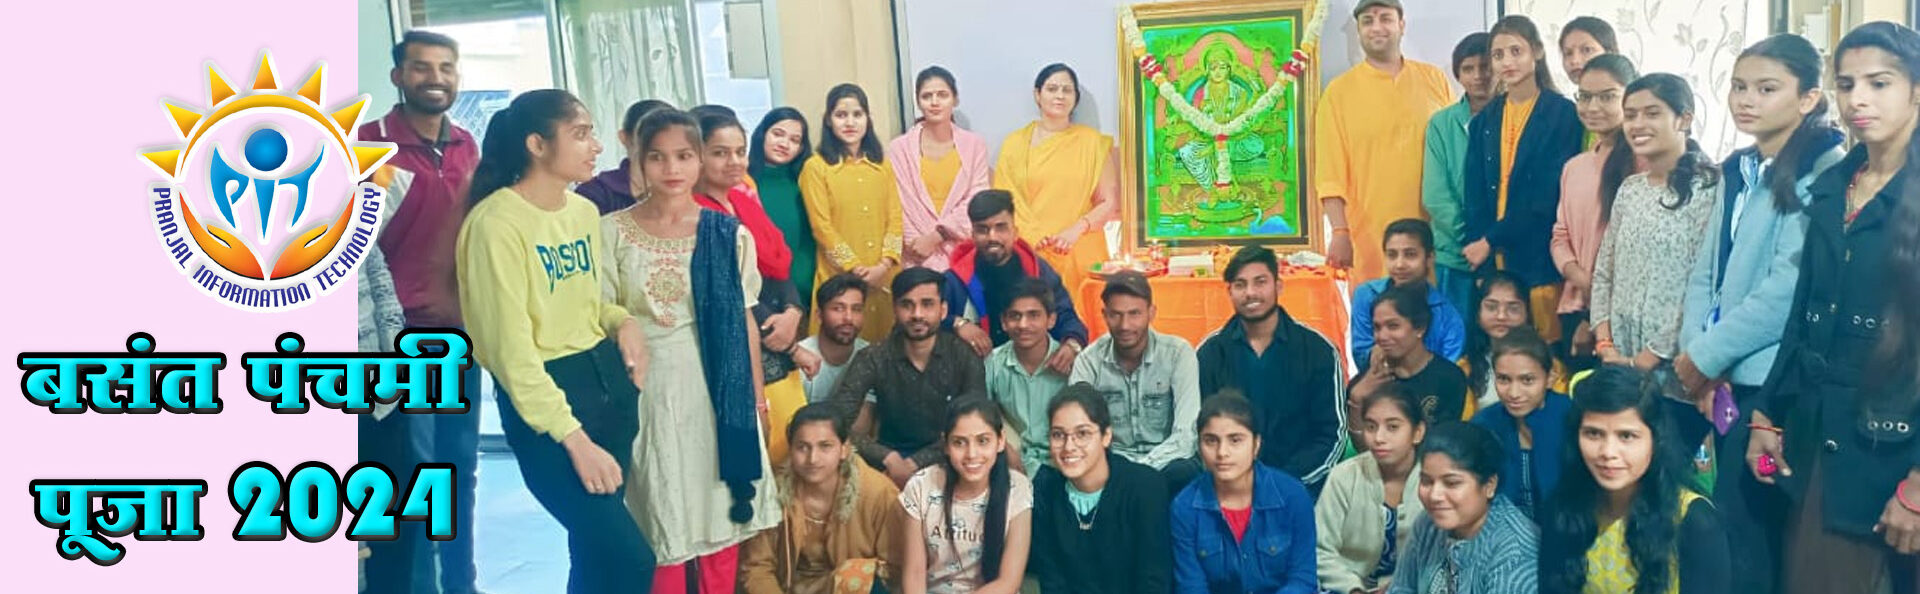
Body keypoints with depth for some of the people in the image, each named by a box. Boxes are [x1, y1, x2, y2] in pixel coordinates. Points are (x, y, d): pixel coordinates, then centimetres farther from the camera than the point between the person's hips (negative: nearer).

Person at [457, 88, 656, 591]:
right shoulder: (498, 223, -16)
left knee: (597, 545, 14)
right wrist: (573, 438, -20)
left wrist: (624, 322, -1)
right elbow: (511, 350, -18)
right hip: (544, 393, -8)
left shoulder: (585, 211, 8)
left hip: (609, 376, 8)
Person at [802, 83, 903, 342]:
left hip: (885, 276, 4)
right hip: (840, 277, -4)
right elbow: (822, 227, -7)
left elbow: (895, 217, 6)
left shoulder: (881, 164, 13)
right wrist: (856, 269, -11)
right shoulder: (816, 167, -2)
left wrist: (884, 264, -8)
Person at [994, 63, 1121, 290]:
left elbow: (1109, 203, 6)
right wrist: (1034, 237, -10)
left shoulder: (1092, 141, 9)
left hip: (1079, 254, 0)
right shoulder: (1015, 143, 10)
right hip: (1030, 253, 0)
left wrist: (1076, 230, -11)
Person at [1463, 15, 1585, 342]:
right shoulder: (1484, 122, 14)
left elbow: (1549, 197, -9)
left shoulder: (1562, 114, -2)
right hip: (1491, 259, 4)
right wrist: (1477, 246, -5)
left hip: (1539, 262, -4)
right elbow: (1476, 196, 10)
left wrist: (1491, 241, -10)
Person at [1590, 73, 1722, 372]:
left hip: (1673, 360, -5)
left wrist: (1651, 356, -14)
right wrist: (1604, 343, 0)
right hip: (1620, 358, 5)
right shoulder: (1628, 189, 10)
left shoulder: (1709, 189, -9)